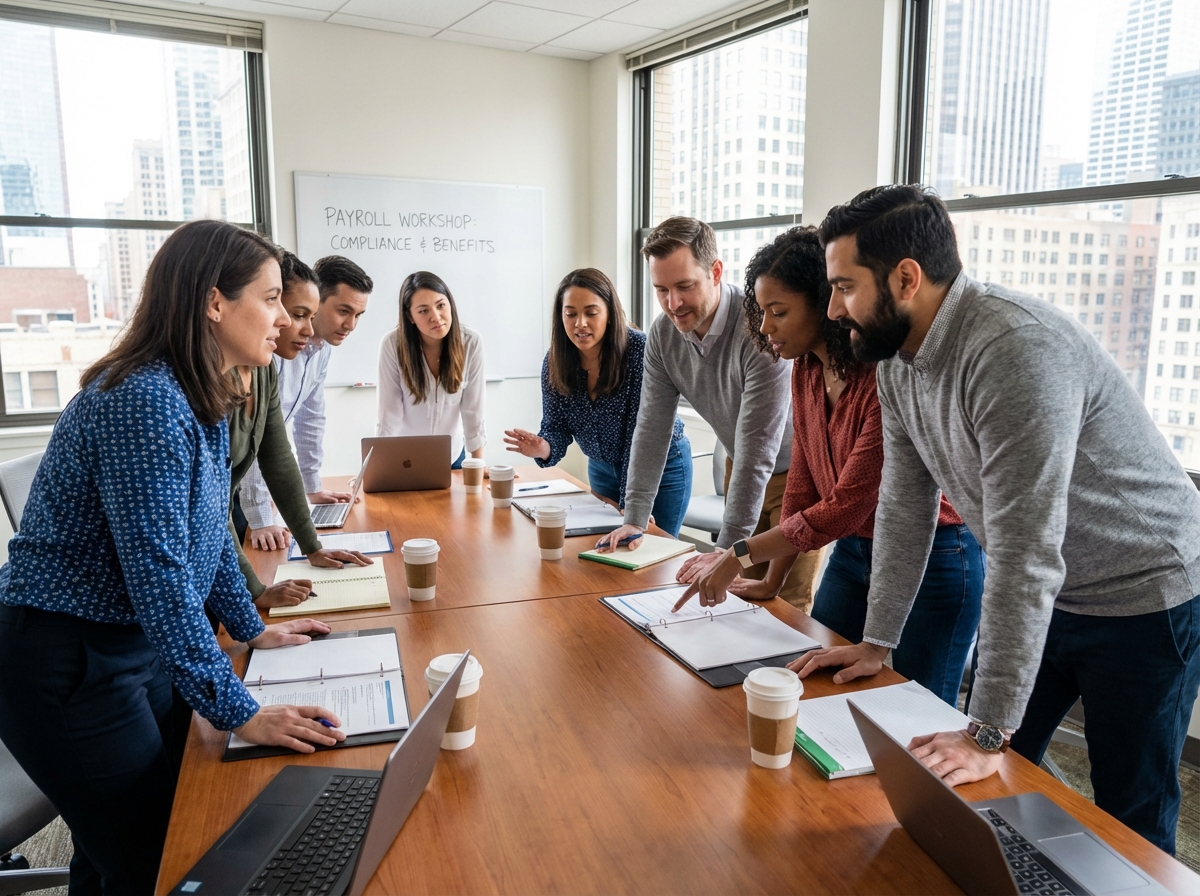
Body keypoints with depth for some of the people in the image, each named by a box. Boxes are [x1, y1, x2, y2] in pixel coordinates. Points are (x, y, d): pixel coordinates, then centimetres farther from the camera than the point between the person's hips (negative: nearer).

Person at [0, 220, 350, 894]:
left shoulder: (203, 397, 3)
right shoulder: (145, 402, -26)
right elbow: (159, 576, -29)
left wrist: (253, 629, 16)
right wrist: (240, 712, -25)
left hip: (141, 642, 9)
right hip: (64, 661, -9)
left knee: (184, 829, 19)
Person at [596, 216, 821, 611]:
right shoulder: (663, 334, -11)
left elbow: (757, 446, -32)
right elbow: (652, 428, -5)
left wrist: (728, 549, -31)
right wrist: (634, 518, -9)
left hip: (796, 470, -5)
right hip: (741, 470, 5)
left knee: (786, 603, -2)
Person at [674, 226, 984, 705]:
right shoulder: (806, 370, -2)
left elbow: (846, 508, -25)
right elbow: (802, 485, 4)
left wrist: (740, 556, -19)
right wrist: (773, 579, 3)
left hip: (932, 560, -7)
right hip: (852, 551, 7)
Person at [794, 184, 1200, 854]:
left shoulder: (1017, 348, -32)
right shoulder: (899, 358, -5)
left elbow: (1025, 553, -34)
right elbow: (906, 506, 1)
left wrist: (987, 735, -31)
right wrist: (876, 642, 1)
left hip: (1144, 598, -7)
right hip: (1044, 595, 7)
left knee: (1131, 822, 5)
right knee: (993, 781, 14)